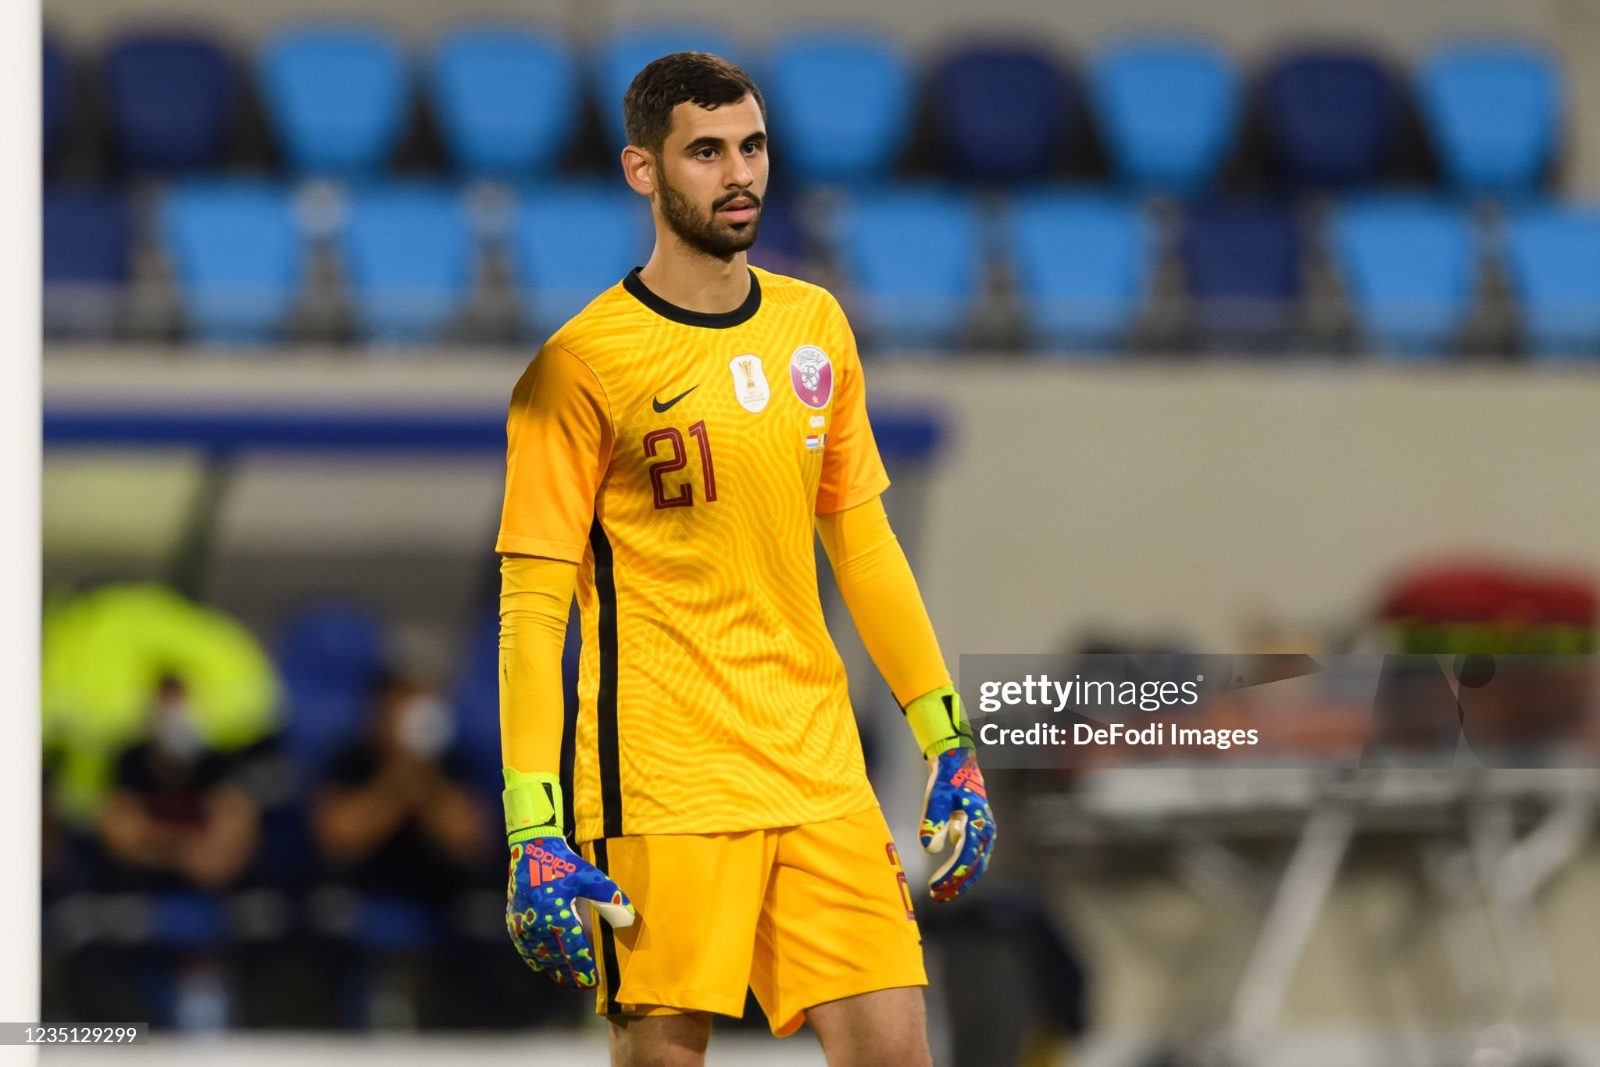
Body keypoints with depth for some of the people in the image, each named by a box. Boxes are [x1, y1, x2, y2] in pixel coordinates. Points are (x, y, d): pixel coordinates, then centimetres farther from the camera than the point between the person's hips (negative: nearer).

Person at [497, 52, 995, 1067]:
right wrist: (534, 830, -15)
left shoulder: (815, 327, 12)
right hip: (659, 783, -5)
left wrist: (950, 746, 16)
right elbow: (532, 607, -8)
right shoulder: (581, 365, -6)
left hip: (819, 771, 5)